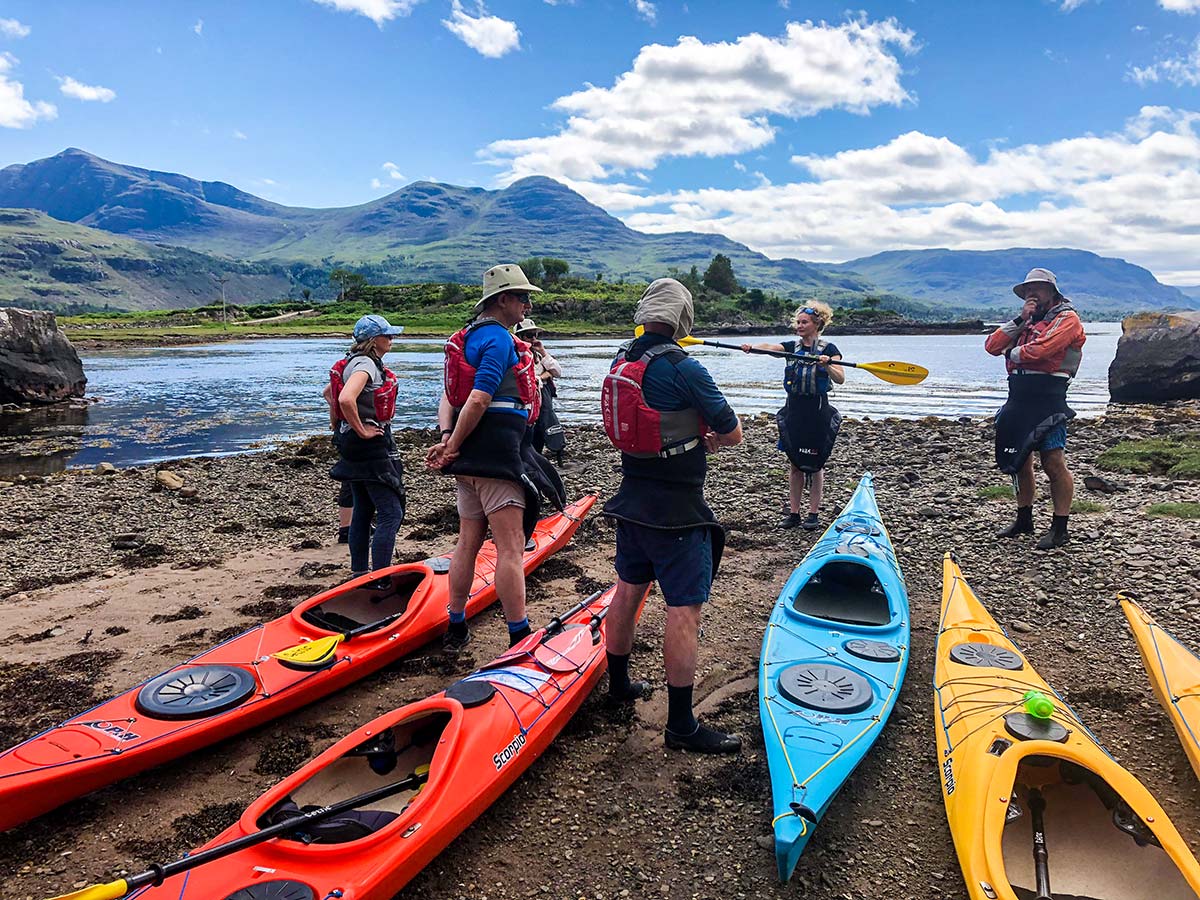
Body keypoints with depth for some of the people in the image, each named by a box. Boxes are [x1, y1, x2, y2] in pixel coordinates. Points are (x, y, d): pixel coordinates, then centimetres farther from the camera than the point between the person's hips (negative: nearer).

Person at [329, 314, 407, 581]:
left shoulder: (353, 361, 14)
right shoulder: (366, 364, -17)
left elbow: (330, 392, 27)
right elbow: (346, 399, -34)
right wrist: (362, 430, -21)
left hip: (353, 447, 11)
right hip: (372, 447, -11)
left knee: (363, 510, 16)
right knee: (391, 514, -9)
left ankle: (359, 574, 24)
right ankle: (380, 581, -9)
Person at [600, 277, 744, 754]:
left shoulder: (621, 363, 5)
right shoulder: (685, 370, -18)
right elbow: (733, 434, -10)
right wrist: (711, 437, 12)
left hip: (632, 499, 8)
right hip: (675, 509, -8)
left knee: (628, 589, 20)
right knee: (684, 609, -2)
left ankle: (618, 684, 38)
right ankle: (681, 724, 5)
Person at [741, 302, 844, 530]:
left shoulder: (828, 349, -3)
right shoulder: (791, 346, 7)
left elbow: (840, 379, -15)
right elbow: (768, 347, -13)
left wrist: (827, 365, -33)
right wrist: (751, 347, -33)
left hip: (817, 411, -4)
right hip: (793, 409, 4)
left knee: (815, 464, 3)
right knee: (795, 464, 8)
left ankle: (813, 514, 12)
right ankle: (794, 513, 15)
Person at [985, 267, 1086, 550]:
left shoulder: (1066, 318, -2)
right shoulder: (1026, 322, 22)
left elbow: (1039, 350, -19)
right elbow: (992, 346, 7)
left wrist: (1013, 353, 0)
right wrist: (1021, 319, 0)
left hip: (1047, 399, -8)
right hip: (1018, 399, 8)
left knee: (1053, 462, -9)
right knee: (1018, 460, 13)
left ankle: (1059, 529, 0)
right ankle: (1024, 520, 26)